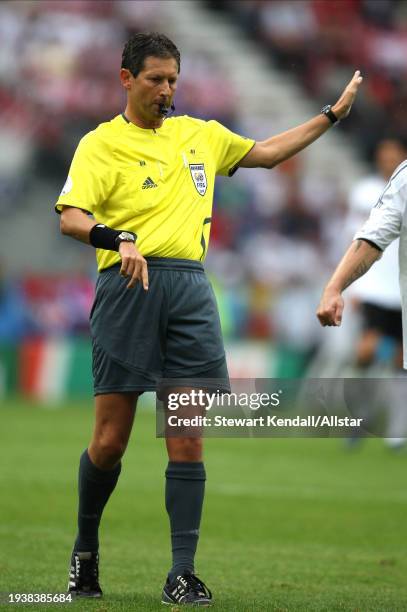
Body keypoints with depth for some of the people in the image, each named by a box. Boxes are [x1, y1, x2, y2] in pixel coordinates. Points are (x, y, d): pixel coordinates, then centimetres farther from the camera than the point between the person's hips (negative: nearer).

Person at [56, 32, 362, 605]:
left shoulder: (199, 134, 19)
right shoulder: (101, 143, 2)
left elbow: (266, 152, 33)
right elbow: (70, 217, -11)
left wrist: (332, 114, 31)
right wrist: (120, 240, -29)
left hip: (190, 288, 4)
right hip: (129, 287, -4)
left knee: (188, 442, -3)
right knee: (110, 440, -2)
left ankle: (182, 574, -2)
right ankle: (85, 548, 21)